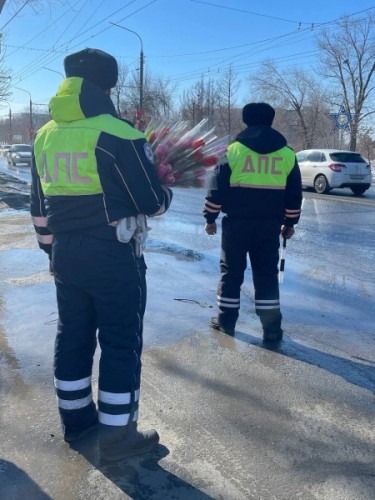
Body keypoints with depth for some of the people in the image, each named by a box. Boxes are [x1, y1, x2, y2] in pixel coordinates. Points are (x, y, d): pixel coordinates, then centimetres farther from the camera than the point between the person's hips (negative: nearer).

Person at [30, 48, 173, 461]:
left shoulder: (44, 136, 9)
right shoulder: (116, 134, -14)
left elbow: (39, 208, 14)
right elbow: (151, 202, -12)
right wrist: (166, 194, 11)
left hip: (65, 256, 7)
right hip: (113, 257, -7)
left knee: (72, 335, 17)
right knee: (121, 342, 4)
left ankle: (76, 417, 33)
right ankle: (117, 435, 15)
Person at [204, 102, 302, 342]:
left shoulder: (233, 149, -1)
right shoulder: (288, 154, 6)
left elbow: (217, 188, -2)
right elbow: (294, 194, 10)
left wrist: (210, 217, 7)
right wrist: (290, 223, 19)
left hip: (237, 222, -2)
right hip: (270, 225, 2)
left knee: (231, 271, 11)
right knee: (267, 274, 9)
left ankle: (226, 320, 18)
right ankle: (272, 329, 10)